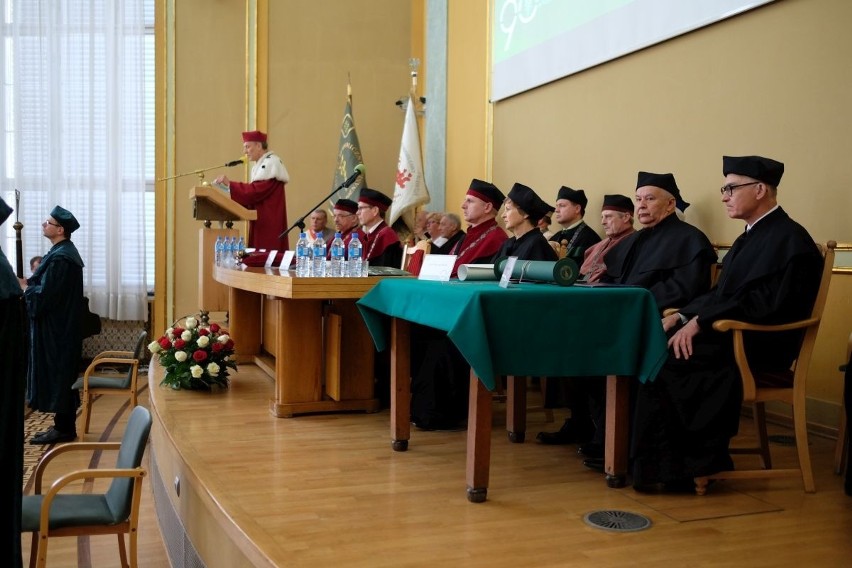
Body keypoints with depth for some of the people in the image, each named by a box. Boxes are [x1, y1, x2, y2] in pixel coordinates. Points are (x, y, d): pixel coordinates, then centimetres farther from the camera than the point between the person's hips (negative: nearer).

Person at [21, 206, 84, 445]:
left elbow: (45, 295, -22)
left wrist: (24, 287, -5)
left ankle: (63, 429, 3)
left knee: (58, 374, -3)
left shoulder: (60, 258, -20)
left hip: (56, 328, -10)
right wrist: (29, 283, 5)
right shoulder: (65, 251, 12)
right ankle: (64, 425, 19)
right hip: (61, 325, 10)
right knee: (62, 375, 13)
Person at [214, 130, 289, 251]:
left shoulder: (271, 163, -9)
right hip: (261, 222, 9)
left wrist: (230, 184, -15)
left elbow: (257, 190, -20)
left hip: (269, 222, -9)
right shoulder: (260, 164, 20)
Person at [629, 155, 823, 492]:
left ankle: (670, 469, -12)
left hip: (759, 345, -9)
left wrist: (700, 322, -22)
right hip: (732, 335, 9)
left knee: (663, 360, -24)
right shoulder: (752, 235, 19)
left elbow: (765, 304, -22)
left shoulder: (790, 239, -11)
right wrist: (683, 316, -1)